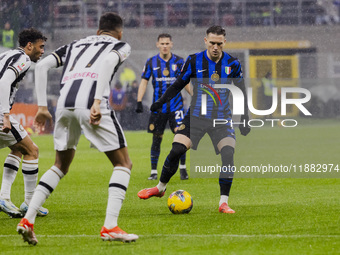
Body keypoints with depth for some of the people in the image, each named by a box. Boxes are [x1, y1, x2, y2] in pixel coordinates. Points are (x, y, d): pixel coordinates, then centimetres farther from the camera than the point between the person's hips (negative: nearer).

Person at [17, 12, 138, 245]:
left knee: (61, 166, 24)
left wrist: (42, 107, 16)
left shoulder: (75, 45, 32)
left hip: (65, 103, 5)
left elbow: (42, 65, 17)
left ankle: (28, 220, 12)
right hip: (91, 103, -5)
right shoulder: (120, 46, 19)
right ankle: (110, 227, -7)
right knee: (123, 163, 8)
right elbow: (109, 62, -6)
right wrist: (98, 102, -15)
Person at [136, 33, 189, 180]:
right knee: (156, 139, 3)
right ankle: (153, 171, 12)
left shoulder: (178, 61, 4)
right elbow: (144, 82, 4)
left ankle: (182, 168, -2)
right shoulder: (151, 62, 3)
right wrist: (139, 101, -5)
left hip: (175, 105, 0)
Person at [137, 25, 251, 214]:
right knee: (176, 151, -12)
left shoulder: (232, 64, -4)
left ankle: (223, 203, -12)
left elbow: (241, 92, 7)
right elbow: (179, 85, 8)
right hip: (196, 117, 0)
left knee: (228, 155, -20)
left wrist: (244, 118, 4)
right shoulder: (194, 61, -4)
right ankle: (160, 188, 13)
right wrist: (160, 102, 0)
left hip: (222, 119, 0)